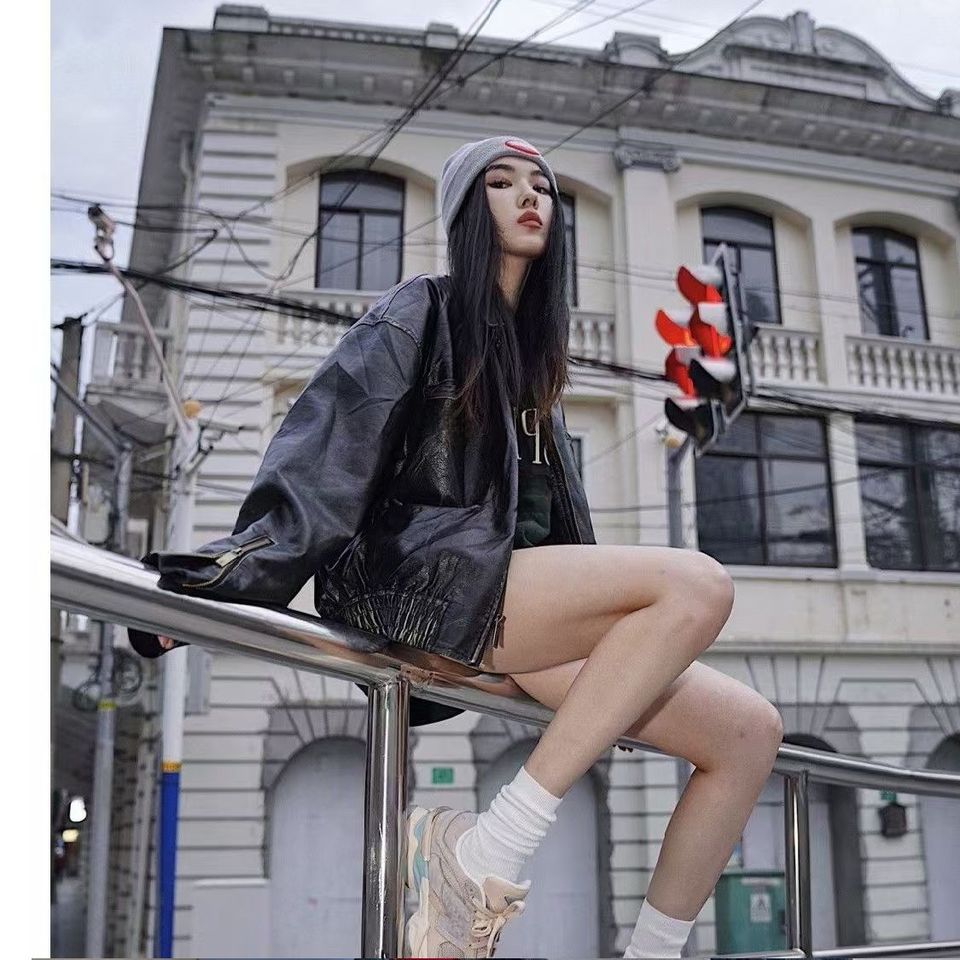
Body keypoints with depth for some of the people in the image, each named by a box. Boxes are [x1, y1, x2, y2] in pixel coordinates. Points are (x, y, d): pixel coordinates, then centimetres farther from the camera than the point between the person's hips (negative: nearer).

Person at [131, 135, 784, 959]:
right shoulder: (422, 314, 7)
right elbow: (324, 451, -6)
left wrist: (629, 660, 21)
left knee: (750, 730, -7)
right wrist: (231, 572, -18)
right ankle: (489, 850, -26)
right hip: (416, 578, -7)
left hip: (512, 600, 7)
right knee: (698, 584, -28)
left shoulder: (534, 357, 27)